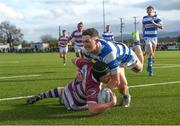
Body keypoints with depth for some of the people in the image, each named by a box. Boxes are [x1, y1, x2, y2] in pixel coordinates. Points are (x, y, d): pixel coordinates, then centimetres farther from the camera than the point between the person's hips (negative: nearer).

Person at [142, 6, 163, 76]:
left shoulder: (156, 17, -1)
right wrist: (143, 34, 13)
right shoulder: (144, 18, 5)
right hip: (147, 37, -1)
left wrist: (154, 23, -26)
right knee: (150, 53, -15)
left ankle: (149, 66, 32)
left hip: (154, 37, 1)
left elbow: (161, 26, -10)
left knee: (153, 53, 10)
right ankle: (150, 69, -11)